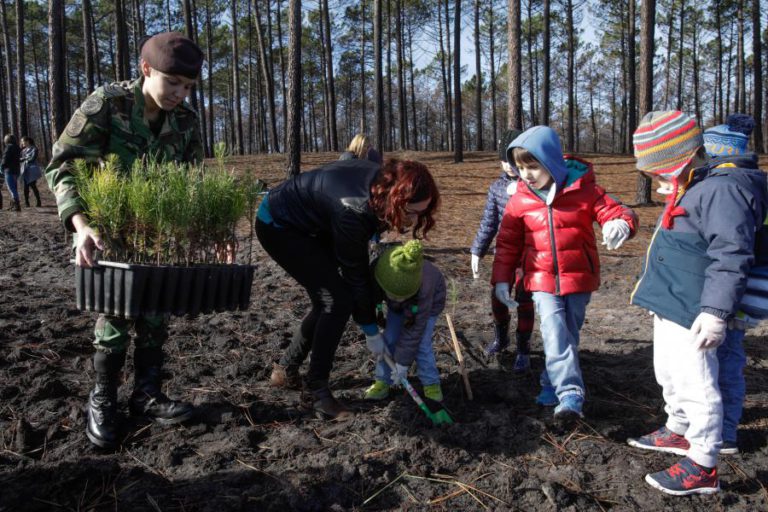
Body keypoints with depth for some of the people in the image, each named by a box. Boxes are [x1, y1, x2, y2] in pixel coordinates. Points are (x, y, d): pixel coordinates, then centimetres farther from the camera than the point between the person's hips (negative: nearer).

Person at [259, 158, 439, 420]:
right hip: (278, 227, -9)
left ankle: (285, 370, 26)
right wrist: (371, 332, -13)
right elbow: (355, 275, -26)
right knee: (338, 299, -15)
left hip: (309, 223, 9)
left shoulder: (384, 180, -17)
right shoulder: (353, 211, -38)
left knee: (327, 301, 9)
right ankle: (314, 391, -3)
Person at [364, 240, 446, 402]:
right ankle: (382, 382, 4)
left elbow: (414, 330, -34)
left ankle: (431, 384, 1)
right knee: (389, 338, -7)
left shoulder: (424, 291, -44)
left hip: (430, 301, -4)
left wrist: (402, 363, -27)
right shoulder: (377, 274, -38)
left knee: (421, 343, -15)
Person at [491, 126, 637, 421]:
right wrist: (501, 278, 2)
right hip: (542, 281, 0)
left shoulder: (583, 190, -7)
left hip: (579, 278, 0)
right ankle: (570, 394, -15)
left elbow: (615, 210, -7)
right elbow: (508, 243, 6)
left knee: (569, 335, 11)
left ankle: (553, 384, 27)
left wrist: (621, 223, -32)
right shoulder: (520, 201, -1)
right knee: (555, 334, -14)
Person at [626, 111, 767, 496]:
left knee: (696, 385, -3)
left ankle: (702, 467, 7)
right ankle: (678, 432, 43)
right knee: (671, 376, 24)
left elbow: (731, 256, -25)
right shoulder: (691, 188, 14)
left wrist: (717, 312, -28)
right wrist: (651, 288, 31)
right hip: (670, 305, 11)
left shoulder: (721, 188, -19)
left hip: (692, 313, -11)